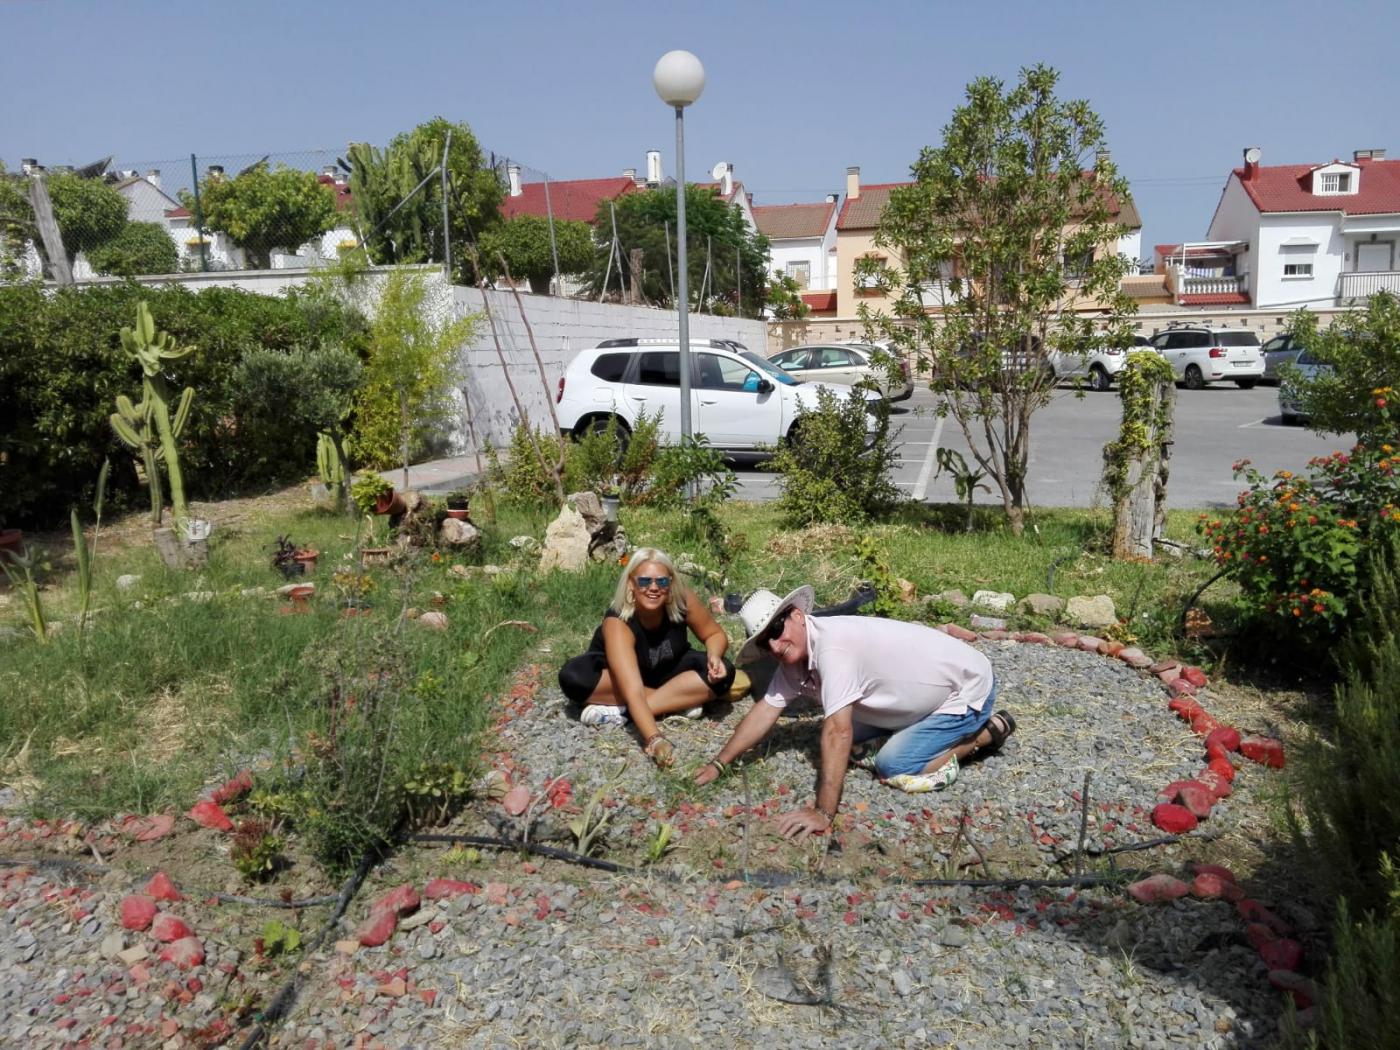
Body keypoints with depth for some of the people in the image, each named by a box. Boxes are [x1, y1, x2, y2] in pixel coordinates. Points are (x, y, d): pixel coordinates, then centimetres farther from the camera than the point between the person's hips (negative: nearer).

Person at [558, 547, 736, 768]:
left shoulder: (682, 600, -27)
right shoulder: (618, 622, -37)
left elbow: (715, 634, -8)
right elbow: (633, 692, -47)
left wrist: (714, 656, -30)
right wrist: (654, 739, -59)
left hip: (666, 671, 3)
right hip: (618, 673, -3)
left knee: (723, 673, -24)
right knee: (573, 677, -34)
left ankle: (621, 711, -24)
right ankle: (676, 703, -24)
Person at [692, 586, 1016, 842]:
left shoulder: (831, 645, -34)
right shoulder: (793, 656, -5)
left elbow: (837, 733, -38)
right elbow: (765, 711, 0)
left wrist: (823, 813, -37)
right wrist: (718, 763, -1)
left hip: (967, 687, -9)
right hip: (921, 691, 9)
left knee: (893, 767, -17)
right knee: (846, 726, 11)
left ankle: (988, 731, 1)